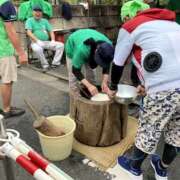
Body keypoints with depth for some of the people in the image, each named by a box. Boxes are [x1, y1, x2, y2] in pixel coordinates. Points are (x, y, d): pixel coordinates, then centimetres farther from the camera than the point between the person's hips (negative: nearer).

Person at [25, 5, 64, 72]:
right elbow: (29, 32, -9)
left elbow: (51, 31, 16)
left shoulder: (45, 21, 20)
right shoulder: (30, 20, 5)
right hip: (36, 42, -5)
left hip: (47, 42, 5)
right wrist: (37, 40, -23)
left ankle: (55, 63, -14)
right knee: (37, 49, -40)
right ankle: (45, 65, -20)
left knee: (61, 45, -14)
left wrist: (53, 40, -4)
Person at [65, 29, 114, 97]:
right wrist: (89, 86, -46)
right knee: (73, 76, -10)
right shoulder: (82, 49, -48)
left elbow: (106, 65, -19)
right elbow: (76, 70, -38)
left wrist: (104, 82, -31)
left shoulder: (108, 45, -33)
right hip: (72, 46, -4)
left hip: (90, 48, 4)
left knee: (91, 72, 3)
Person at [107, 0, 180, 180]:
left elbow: (118, 63, 11)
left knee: (148, 131, 14)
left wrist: (113, 88, 28)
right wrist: (147, 84, 38)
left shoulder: (130, 27, 7)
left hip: (165, 88, -7)